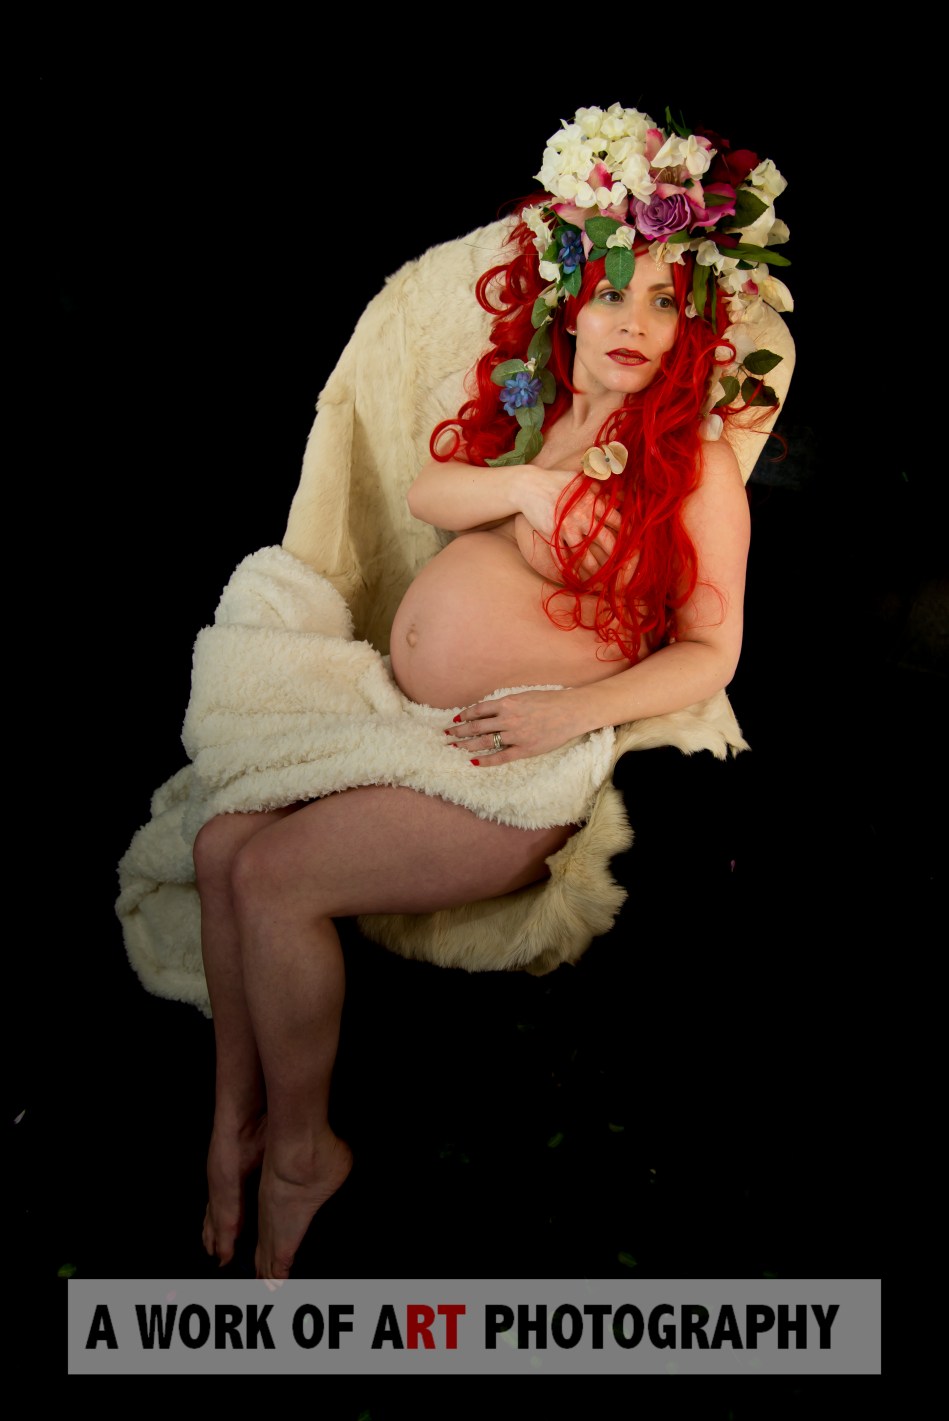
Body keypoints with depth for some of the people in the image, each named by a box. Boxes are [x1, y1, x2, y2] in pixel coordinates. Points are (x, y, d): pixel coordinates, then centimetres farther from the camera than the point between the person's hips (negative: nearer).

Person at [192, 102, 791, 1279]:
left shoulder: (696, 463, -6)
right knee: (221, 842, -8)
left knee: (274, 877, -18)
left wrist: (573, 709, -21)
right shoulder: (532, 399, 13)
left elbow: (710, 650, -7)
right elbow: (425, 495, 8)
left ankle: (300, 1148, 6)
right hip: (398, 706, 7)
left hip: (514, 762, -7)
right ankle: (235, 1114, 10)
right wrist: (524, 485, -12)